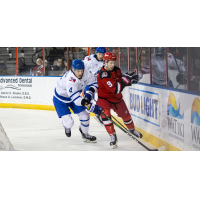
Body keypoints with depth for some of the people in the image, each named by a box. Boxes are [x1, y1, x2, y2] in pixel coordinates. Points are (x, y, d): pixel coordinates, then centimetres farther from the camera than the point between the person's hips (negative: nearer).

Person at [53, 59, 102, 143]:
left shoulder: (86, 73, -22)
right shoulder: (70, 80, -42)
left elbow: (94, 83, -6)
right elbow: (75, 98, -45)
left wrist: (89, 93, -25)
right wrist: (91, 107, -49)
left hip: (74, 95, 6)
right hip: (60, 99, -6)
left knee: (85, 116, 6)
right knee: (68, 121, -13)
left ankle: (85, 134, 33)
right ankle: (67, 126, 26)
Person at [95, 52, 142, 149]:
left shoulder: (116, 70, -7)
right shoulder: (103, 75, -31)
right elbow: (115, 89, -36)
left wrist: (130, 79, -17)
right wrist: (125, 79, -36)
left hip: (117, 97, 6)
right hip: (104, 98, -6)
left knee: (125, 114, 17)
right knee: (105, 114, -28)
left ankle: (132, 130, 45)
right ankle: (113, 136, -16)